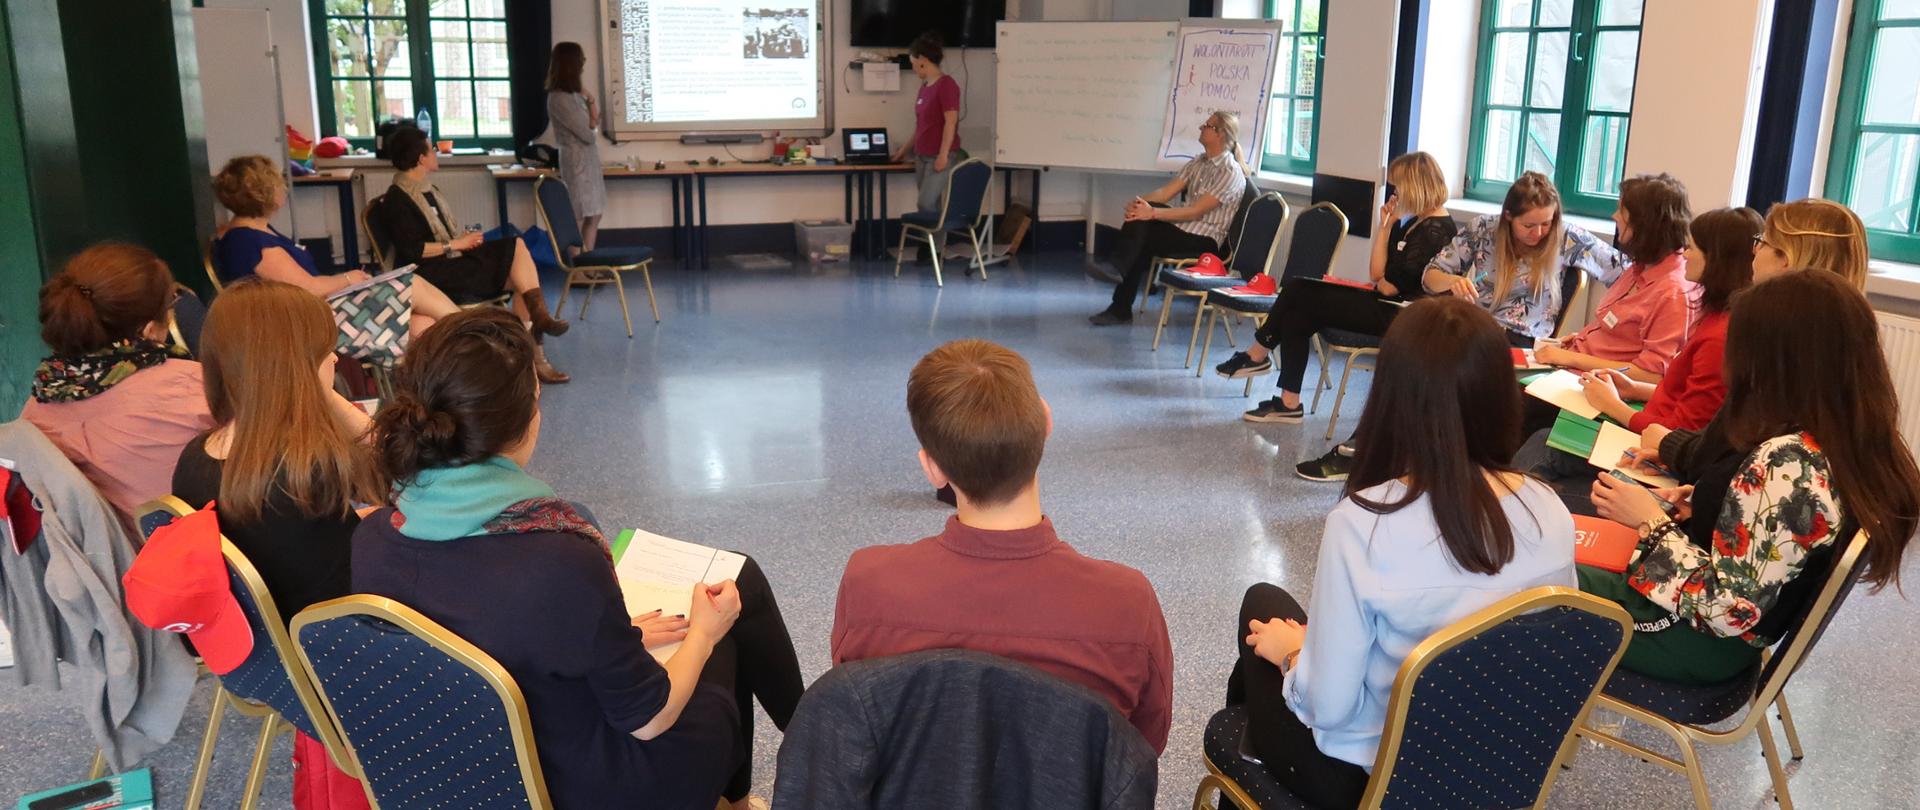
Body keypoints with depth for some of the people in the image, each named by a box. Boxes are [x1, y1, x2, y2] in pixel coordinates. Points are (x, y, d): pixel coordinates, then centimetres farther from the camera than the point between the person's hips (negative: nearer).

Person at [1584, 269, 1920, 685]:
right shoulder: (1862, 446, -4)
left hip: (1701, 640, -8)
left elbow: (1728, 612, -28)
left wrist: (1651, 521, -20)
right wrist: (1706, 504, 2)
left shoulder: (1786, 464, -31)